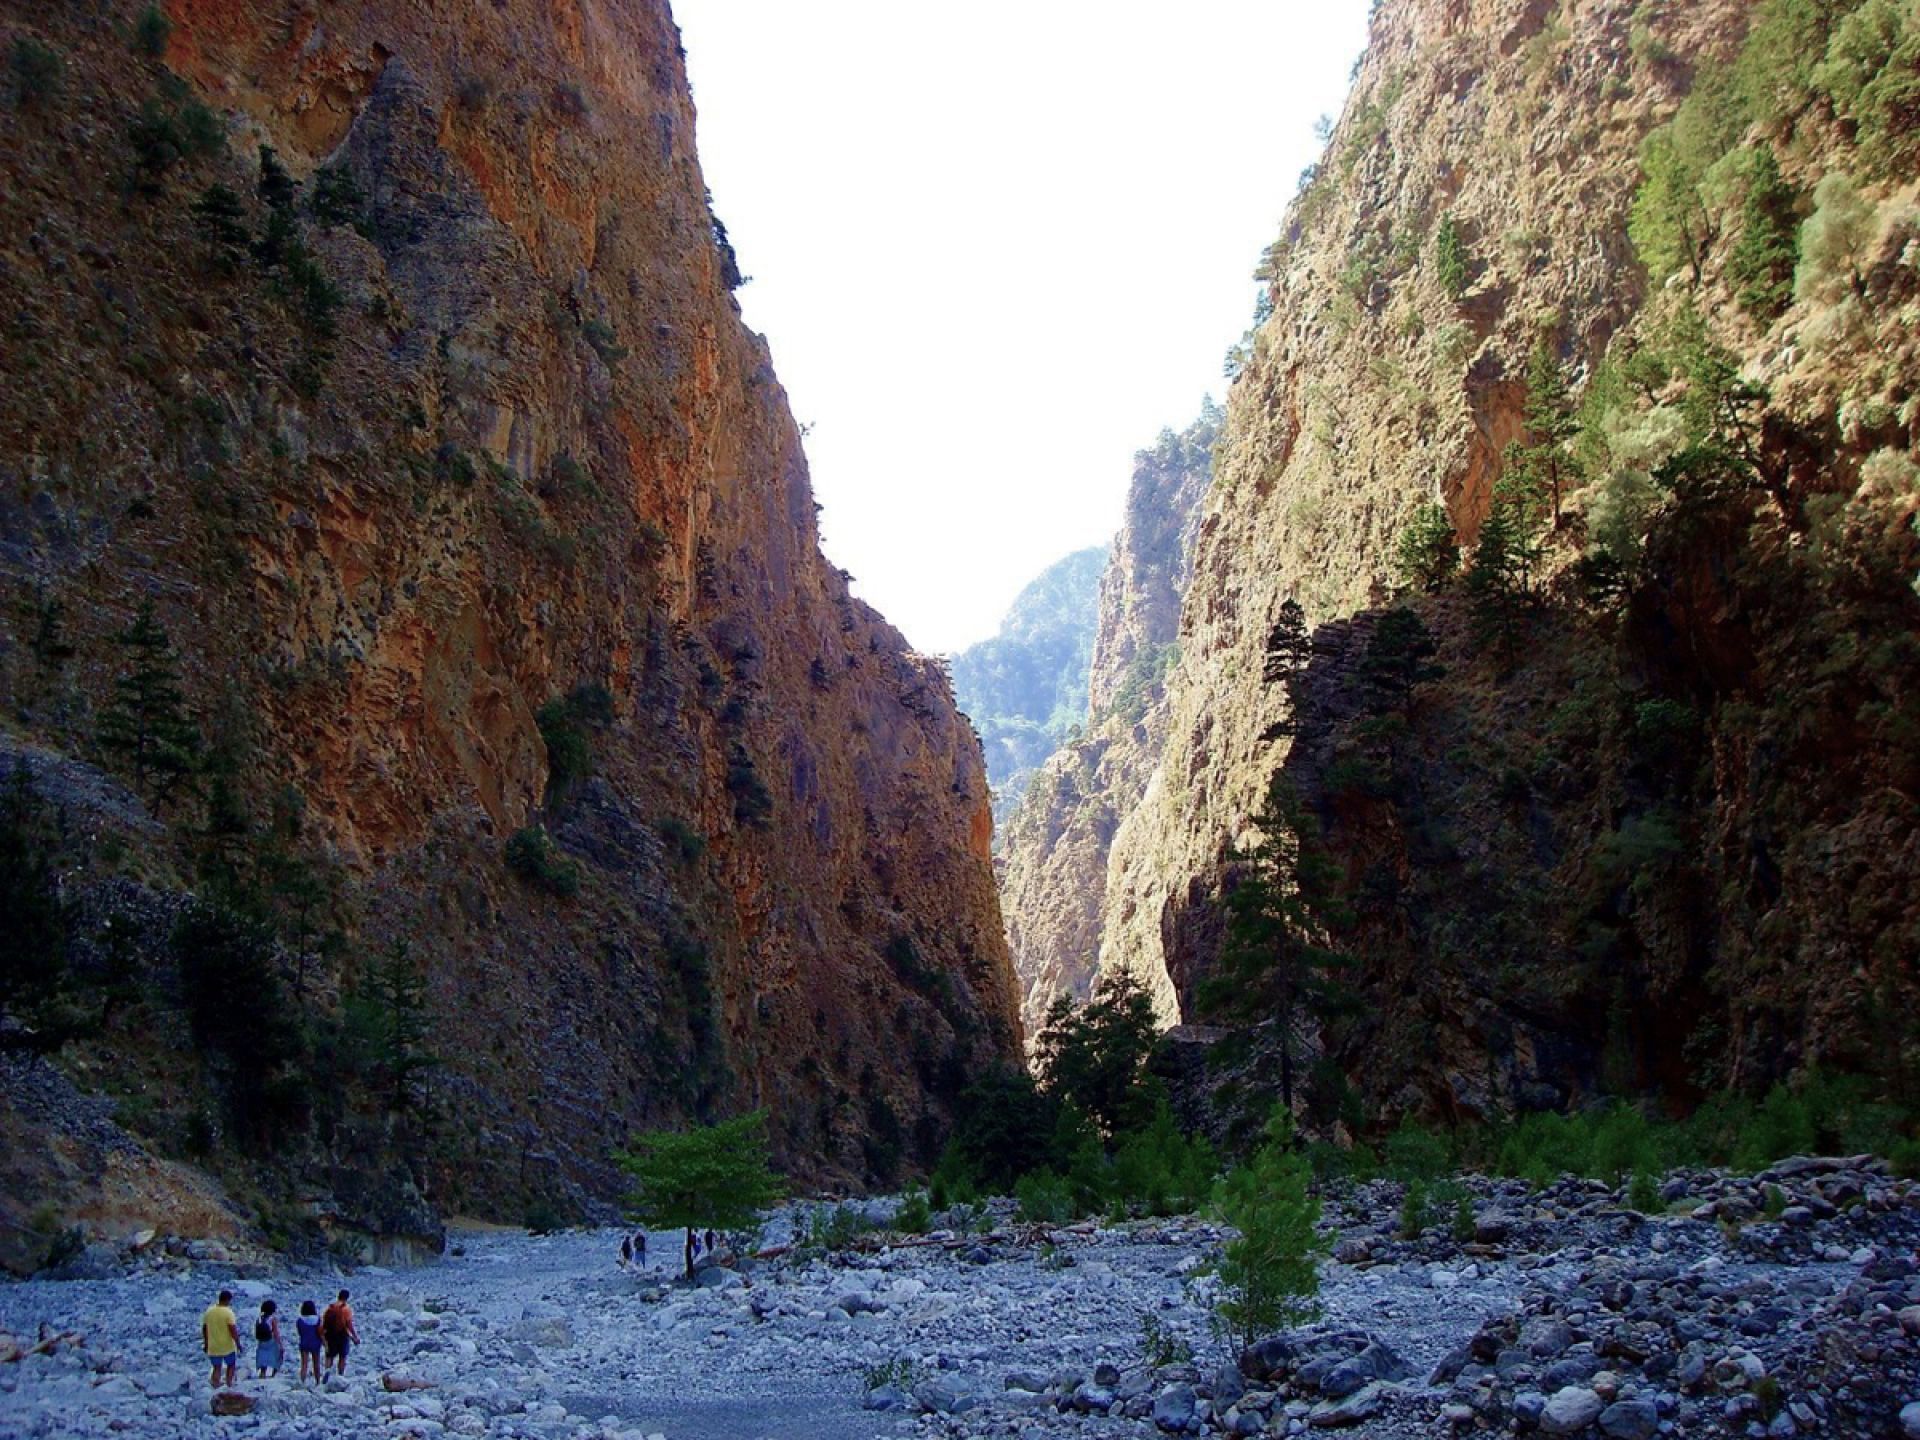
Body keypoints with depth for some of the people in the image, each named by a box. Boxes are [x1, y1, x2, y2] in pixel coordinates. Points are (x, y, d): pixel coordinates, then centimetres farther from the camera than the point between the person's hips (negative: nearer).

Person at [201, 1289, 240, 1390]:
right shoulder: (228, 1313, -17)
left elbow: (204, 1329, 7)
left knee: (217, 1368, 13)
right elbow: (233, 1330, -19)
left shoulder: (209, 1311, 0)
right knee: (231, 1366, 17)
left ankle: (216, 1389, 10)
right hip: (228, 1347, -4)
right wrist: (238, 1344, -8)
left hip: (213, 1347, 4)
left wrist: (206, 1343, 19)